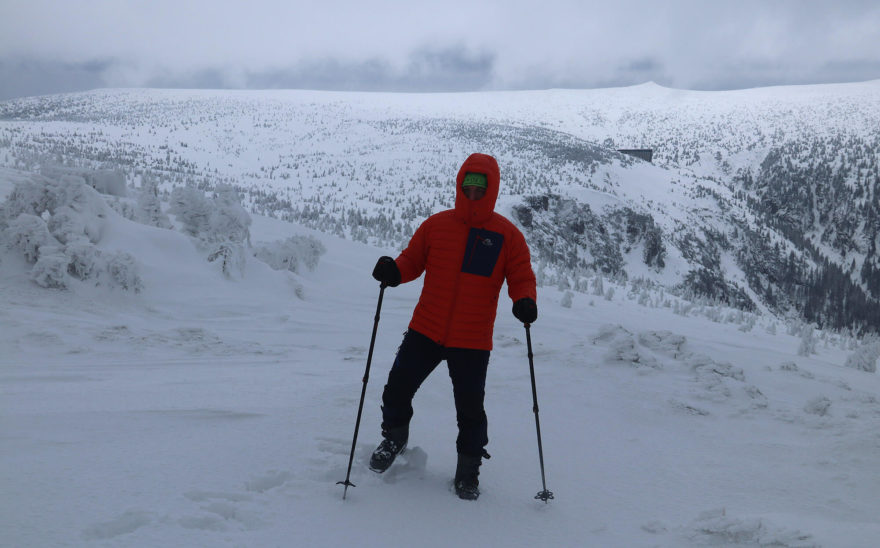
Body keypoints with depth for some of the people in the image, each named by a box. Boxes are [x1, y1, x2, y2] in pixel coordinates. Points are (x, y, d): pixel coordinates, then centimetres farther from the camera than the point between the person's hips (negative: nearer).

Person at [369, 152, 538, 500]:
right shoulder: (436, 225, 3)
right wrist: (393, 271, -13)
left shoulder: (507, 235, -2)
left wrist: (524, 301, -21)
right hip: (425, 330, 2)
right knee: (397, 389, 3)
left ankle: (468, 471, 26)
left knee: (470, 410, 3)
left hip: (473, 341, -2)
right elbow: (412, 261, 9)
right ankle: (395, 437, 35)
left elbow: (522, 278, 1)